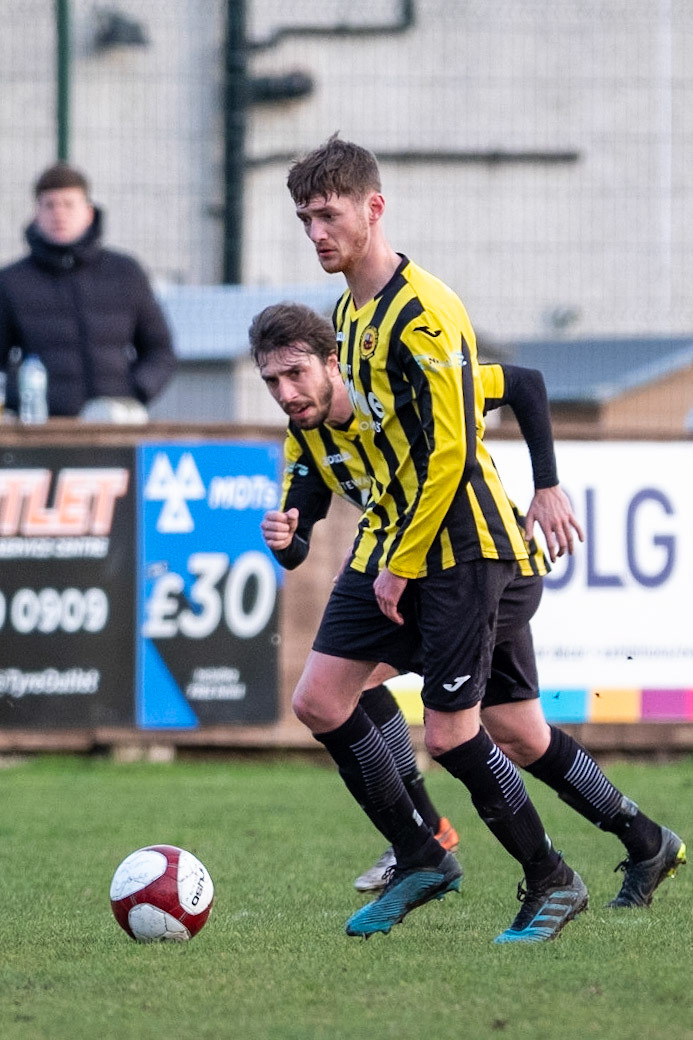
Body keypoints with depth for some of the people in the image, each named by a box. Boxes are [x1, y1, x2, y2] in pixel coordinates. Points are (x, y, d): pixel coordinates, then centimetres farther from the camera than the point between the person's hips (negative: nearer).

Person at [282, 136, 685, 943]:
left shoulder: (422, 314, -18)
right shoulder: (350, 310, 11)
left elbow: (449, 451, -21)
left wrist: (403, 565, -16)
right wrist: (383, 549, 18)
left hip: (459, 547, -9)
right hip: (390, 540, 9)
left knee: (449, 735, -8)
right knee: (320, 700, 1)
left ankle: (553, 883, 9)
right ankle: (422, 861, 14)